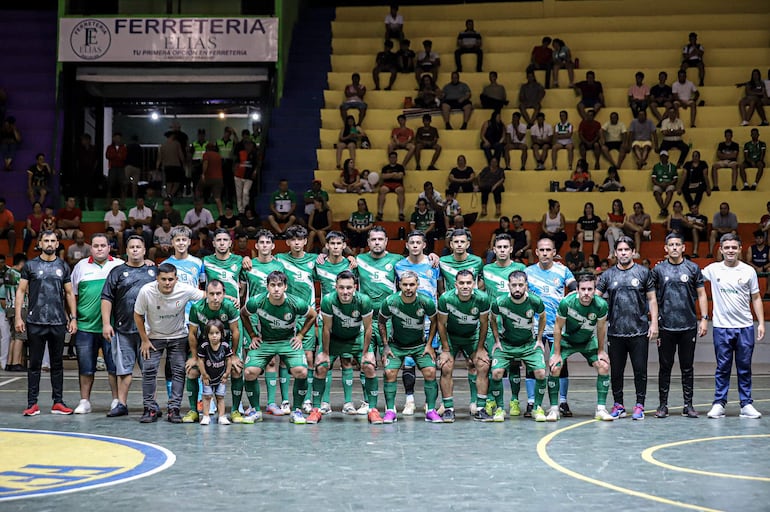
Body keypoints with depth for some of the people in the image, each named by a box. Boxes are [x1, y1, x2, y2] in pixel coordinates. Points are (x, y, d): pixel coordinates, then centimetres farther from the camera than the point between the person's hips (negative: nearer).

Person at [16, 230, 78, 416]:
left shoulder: (63, 267, 9)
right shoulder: (30, 265, 3)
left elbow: (69, 294, 12)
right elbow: (21, 291, 2)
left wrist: (73, 318, 4)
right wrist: (18, 317, -6)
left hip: (58, 322, 2)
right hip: (35, 322, -2)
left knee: (57, 363, 7)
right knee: (35, 363, 2)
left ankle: (58, 402, 12)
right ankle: (32, 404, 5)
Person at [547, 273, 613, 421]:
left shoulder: (601, 305, -25)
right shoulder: (566, 303, -30)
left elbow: (601, 328, -6)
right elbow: (558, 327, -16)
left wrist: (601, 350, 2)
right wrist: (557, 353, -14)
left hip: (589, 341, 2)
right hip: (566, 339, -2)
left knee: (604, 366, -11)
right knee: (555, 368, -17)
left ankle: (601, 409, -2)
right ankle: (554, 409, -4)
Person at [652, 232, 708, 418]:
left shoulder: (693, 269, 6)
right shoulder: (658, 269, 4)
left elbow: (701, 295, 8)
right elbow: (652, 297, 8)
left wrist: (704, 319, -1)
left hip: (688, 326, 1)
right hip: (665, 326, 0)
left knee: (687, 367, 6)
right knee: (665, 367, 4)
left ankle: (688, 405, 12)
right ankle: (663, 405, 11)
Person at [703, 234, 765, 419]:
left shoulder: (749, 271, 3)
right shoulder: (713, 269, 0)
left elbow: (756, 298, 8)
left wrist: (761, 323, 2)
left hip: (745, 327, 1)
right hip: (721, 327, -1)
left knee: (745, 368, 6)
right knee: (722, 368, 4)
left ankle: (746, 405, 12)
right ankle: (719, 404, 10)